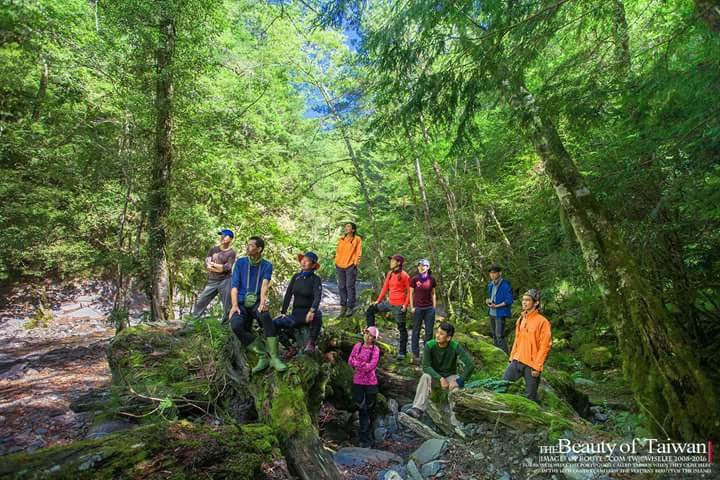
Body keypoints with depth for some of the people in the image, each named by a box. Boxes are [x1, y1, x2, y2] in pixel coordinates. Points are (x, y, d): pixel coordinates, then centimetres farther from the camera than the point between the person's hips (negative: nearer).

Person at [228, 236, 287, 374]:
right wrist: (234, 305, -16)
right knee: (236, 325, -31)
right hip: (242, 303, 1)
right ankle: (263, 356, -20)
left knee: (265, 315, -36)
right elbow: (234, 286, 0)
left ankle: (274, 357, -30)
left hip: (257, 303, -1)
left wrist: (263, 301, -32)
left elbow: (265, 284, -12)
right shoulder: (240, 262, 6)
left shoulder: (267, 266, 3)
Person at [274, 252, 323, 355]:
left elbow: (317, 297, -20)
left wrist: (312, 311, -37)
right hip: (296, 313, 5)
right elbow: (288, 295, 5)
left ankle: (311, 343, -15)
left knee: (317, 316, -39)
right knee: (275, 323, -15)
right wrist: (283, 312, -4)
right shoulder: (296, 277, 8)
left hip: (309, 312, -4)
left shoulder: (316, 279, -5)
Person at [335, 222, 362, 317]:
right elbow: (338, 251, 16)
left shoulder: (357, 239, 1)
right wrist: (336, 261, 9)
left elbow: (358, 252, -1)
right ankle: (343, 306, 18)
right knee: (341, 287, 8)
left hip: (350, 266, -5)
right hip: (340, 266, 5)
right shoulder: (341, 239, 14)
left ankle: (350, 307, 4)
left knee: (350, 287, -4)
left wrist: (356, 263, -7)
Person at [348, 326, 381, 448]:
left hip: (370, 383, -3)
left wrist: (357, 363, -11)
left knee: (369, 410, 9)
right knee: (361, 409, 8)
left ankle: (366, 439, 22)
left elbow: (371, 366, -18)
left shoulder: (375, 350, -10)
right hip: (357, 382, 3)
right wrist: (364, 364, -12)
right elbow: (350, 361, -1)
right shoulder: (357, 346, 0)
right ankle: (366, 438, 21)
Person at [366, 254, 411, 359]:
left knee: (401, 327, 3)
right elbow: (385, 288, 12)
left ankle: (402, 352, 15)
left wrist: (405, 305, -15)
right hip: (389, 302, 8)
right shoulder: (390, 274, 8)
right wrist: (378, 300, 9)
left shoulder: (404, 276, -13)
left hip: (399, 305, -7)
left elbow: (409, 291, -10)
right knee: (370, 310, 8)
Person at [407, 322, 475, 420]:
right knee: (425, 376, -32)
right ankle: (418, 409, -37)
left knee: (456, 387, -32)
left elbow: (470, 364, -24)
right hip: (435, 375, 1)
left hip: (450, 376, 0)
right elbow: (426, 366, -24)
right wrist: (440, 378, -35)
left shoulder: (455, 346, -23)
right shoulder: (429, 345, -21)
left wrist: (459, 381, -29)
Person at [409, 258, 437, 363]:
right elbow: (411, 294, 0)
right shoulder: (414, 279, -4)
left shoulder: (431, 279, 3)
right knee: (416, 331, 6)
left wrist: (434, 307, 6)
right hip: (418, 308, -2)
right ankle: (415, 354, 15)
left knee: (429, 331, 7)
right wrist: (412, 307, -3)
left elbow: (433, 294, 9)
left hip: (429, 308, 3)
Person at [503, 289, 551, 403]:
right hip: (517, 361, 6)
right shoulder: (521, 319, 8)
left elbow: (545, 346, -14)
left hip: (531, 365, -6)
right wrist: (512, 357, 13)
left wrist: (537, 367, -14)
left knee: (530, 396, 5)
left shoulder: (542, 322, -13)